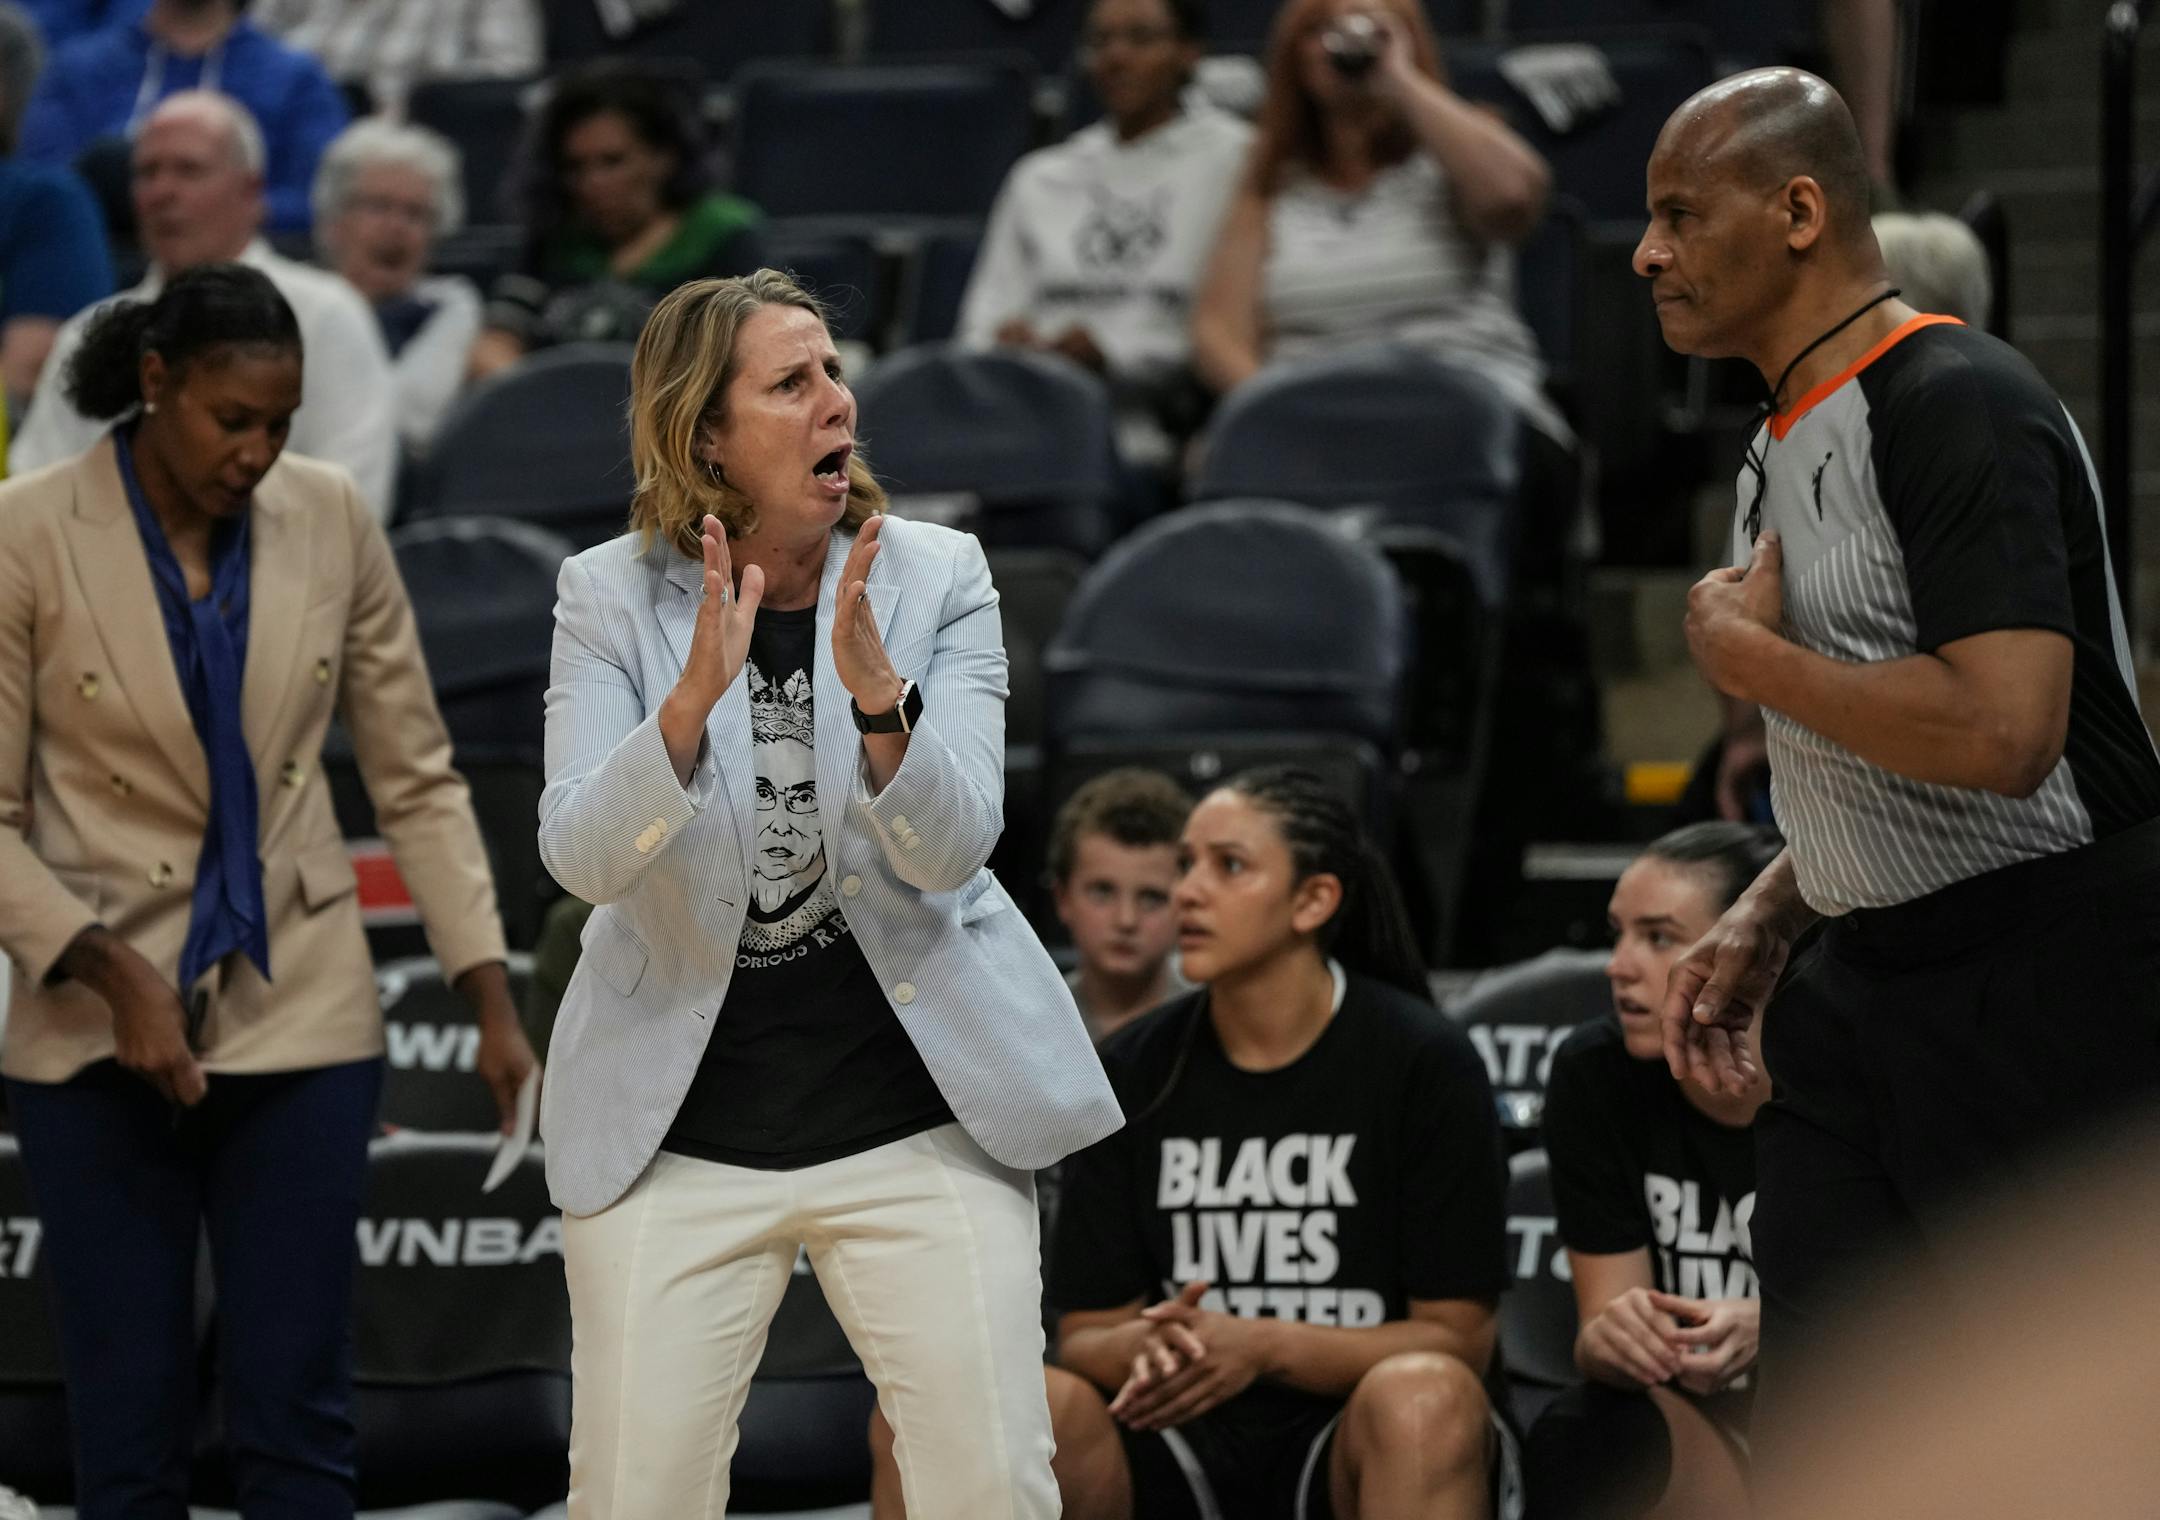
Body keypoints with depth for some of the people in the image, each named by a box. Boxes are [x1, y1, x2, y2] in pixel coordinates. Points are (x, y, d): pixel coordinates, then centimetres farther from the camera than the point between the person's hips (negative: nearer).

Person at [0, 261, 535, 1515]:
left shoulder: (331, 519, -1)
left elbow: (418, 779, 4)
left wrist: (495, 1001, -4)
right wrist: (116, 974, -20)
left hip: (299, 1016, 2)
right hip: (101, 1032, -2)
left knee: (299, 1414, 0)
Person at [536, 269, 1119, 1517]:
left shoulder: (937, 577, -2)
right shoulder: (613, 597, -3)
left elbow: (952, 849, -11)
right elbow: (580, 853, -14)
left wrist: (877, 693, -29)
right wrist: (695, 696, -30)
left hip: (915, 1107, 0)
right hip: (680, 1122, 0)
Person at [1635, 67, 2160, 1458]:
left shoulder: (1961, 406, -17)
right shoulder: (1785, 445, 14)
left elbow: (1998, 736, -29)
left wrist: (1746, 655, -17)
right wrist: (1765, 922, 12)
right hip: (1871, 984, 10)